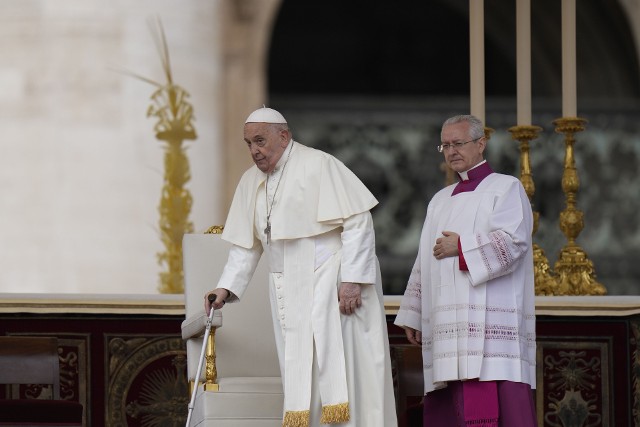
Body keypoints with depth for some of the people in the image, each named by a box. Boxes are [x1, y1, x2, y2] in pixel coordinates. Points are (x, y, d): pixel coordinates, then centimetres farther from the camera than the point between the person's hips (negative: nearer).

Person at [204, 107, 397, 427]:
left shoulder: (318, 165, -9)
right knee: (300, 378, 3)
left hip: (331, 284, -7)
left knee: (337, 367, -12)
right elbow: (246, 245, 18)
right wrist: (227, 287, 6)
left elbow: (358, 221, -13)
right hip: (290, 293, 7)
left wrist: (352, 279, -18)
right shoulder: (251, 182, 13)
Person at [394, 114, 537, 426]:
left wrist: (461, 247, -7)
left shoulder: (505, 188, 4)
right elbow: (424, 263, 24)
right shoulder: (441, 201, 24)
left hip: (488, 322, -7)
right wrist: (413, 315, 19)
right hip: (448, 326, 7)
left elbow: (512, 241, -12)